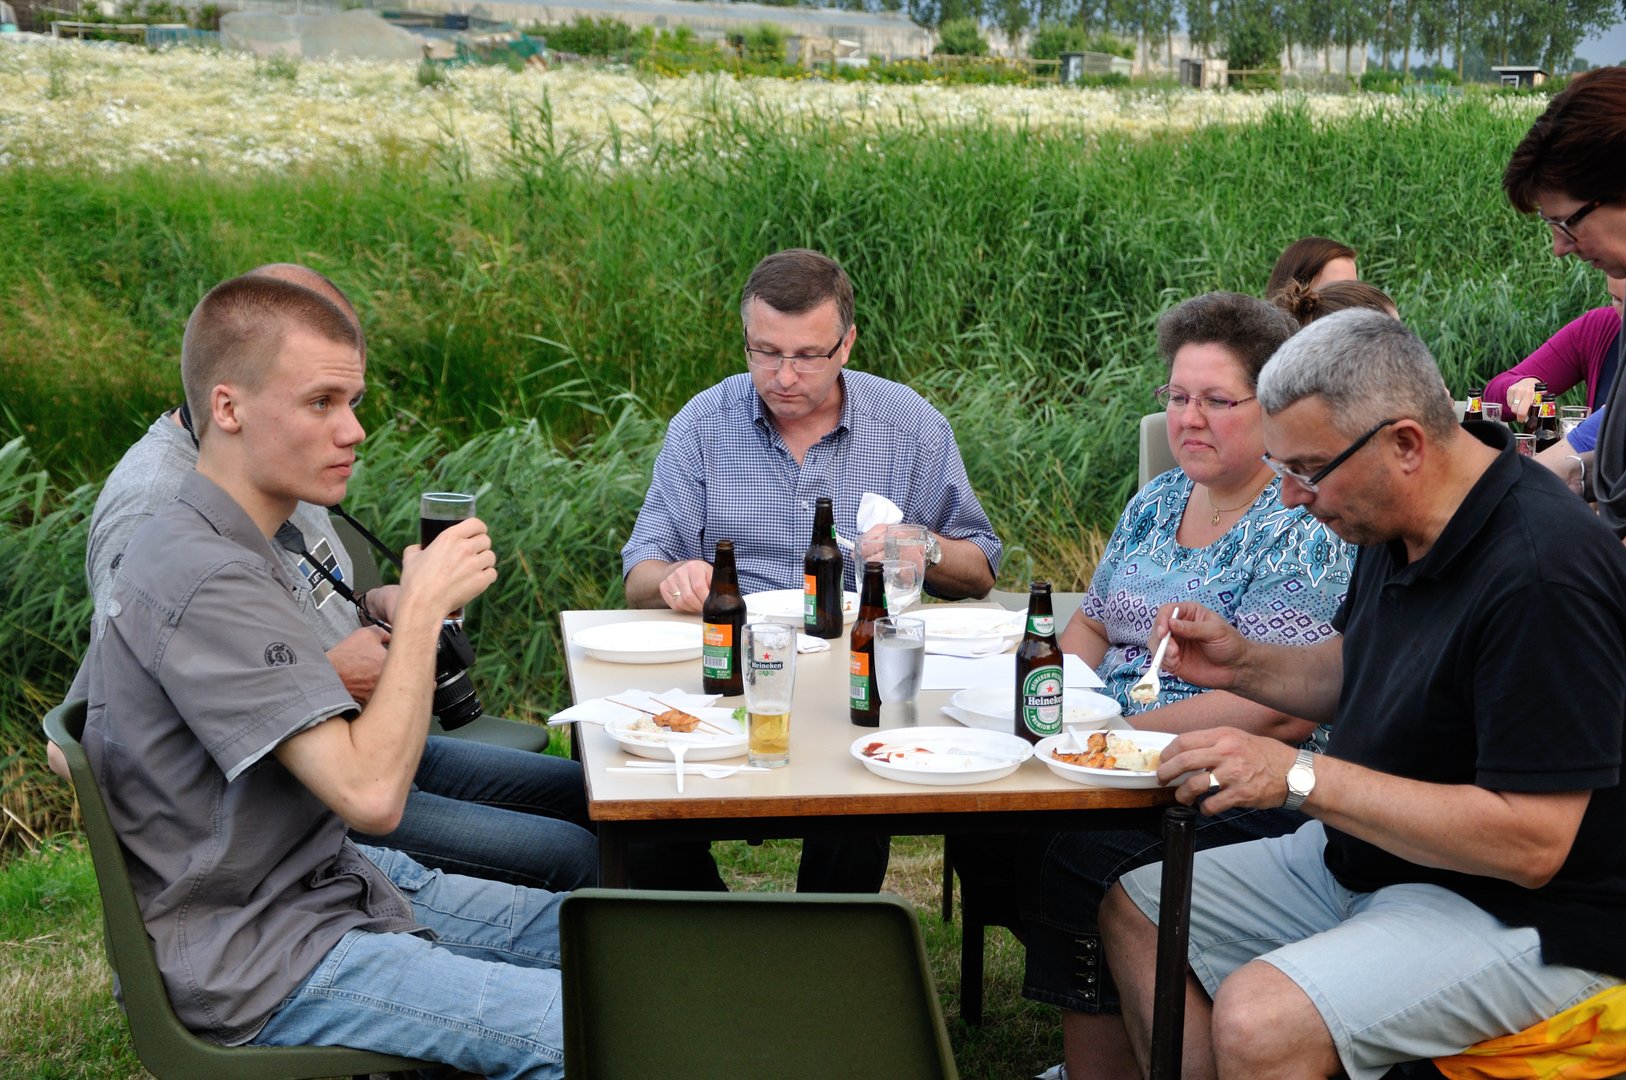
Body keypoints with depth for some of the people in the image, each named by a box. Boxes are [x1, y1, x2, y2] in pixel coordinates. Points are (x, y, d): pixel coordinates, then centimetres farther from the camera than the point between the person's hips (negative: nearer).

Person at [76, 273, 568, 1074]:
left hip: (325, 881, 11)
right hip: (253, 962, -10)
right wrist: (423, 610, -17)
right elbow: (371, 794, -29)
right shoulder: (207, 584, -25)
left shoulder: (201, 547, 8)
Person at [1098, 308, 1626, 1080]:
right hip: (1369, 859, 10)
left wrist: (1299, 776, -29)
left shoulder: (1540, 574, -28)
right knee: (1132, 910, 10)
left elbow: (1531, 843, -30)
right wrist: (1243, 665, 0)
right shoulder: (1395, 526, 2)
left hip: (1520, 913, -10)